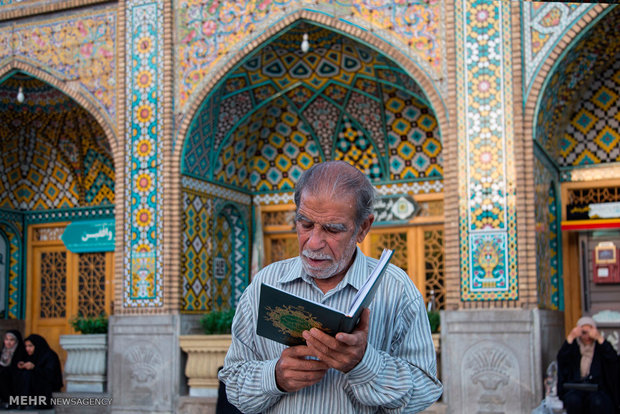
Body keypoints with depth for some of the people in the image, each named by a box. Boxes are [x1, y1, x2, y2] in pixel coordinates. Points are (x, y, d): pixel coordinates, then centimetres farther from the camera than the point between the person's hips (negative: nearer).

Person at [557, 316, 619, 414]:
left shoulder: (600, 346, 9)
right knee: (573, 400, -33)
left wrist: (600, 339, -22)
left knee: (597, 402, -34)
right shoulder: (573, 346, 10)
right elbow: (561, 358, -10)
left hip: (597, 388, 0)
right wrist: (571, 337, -20)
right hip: (575, 389, 0)